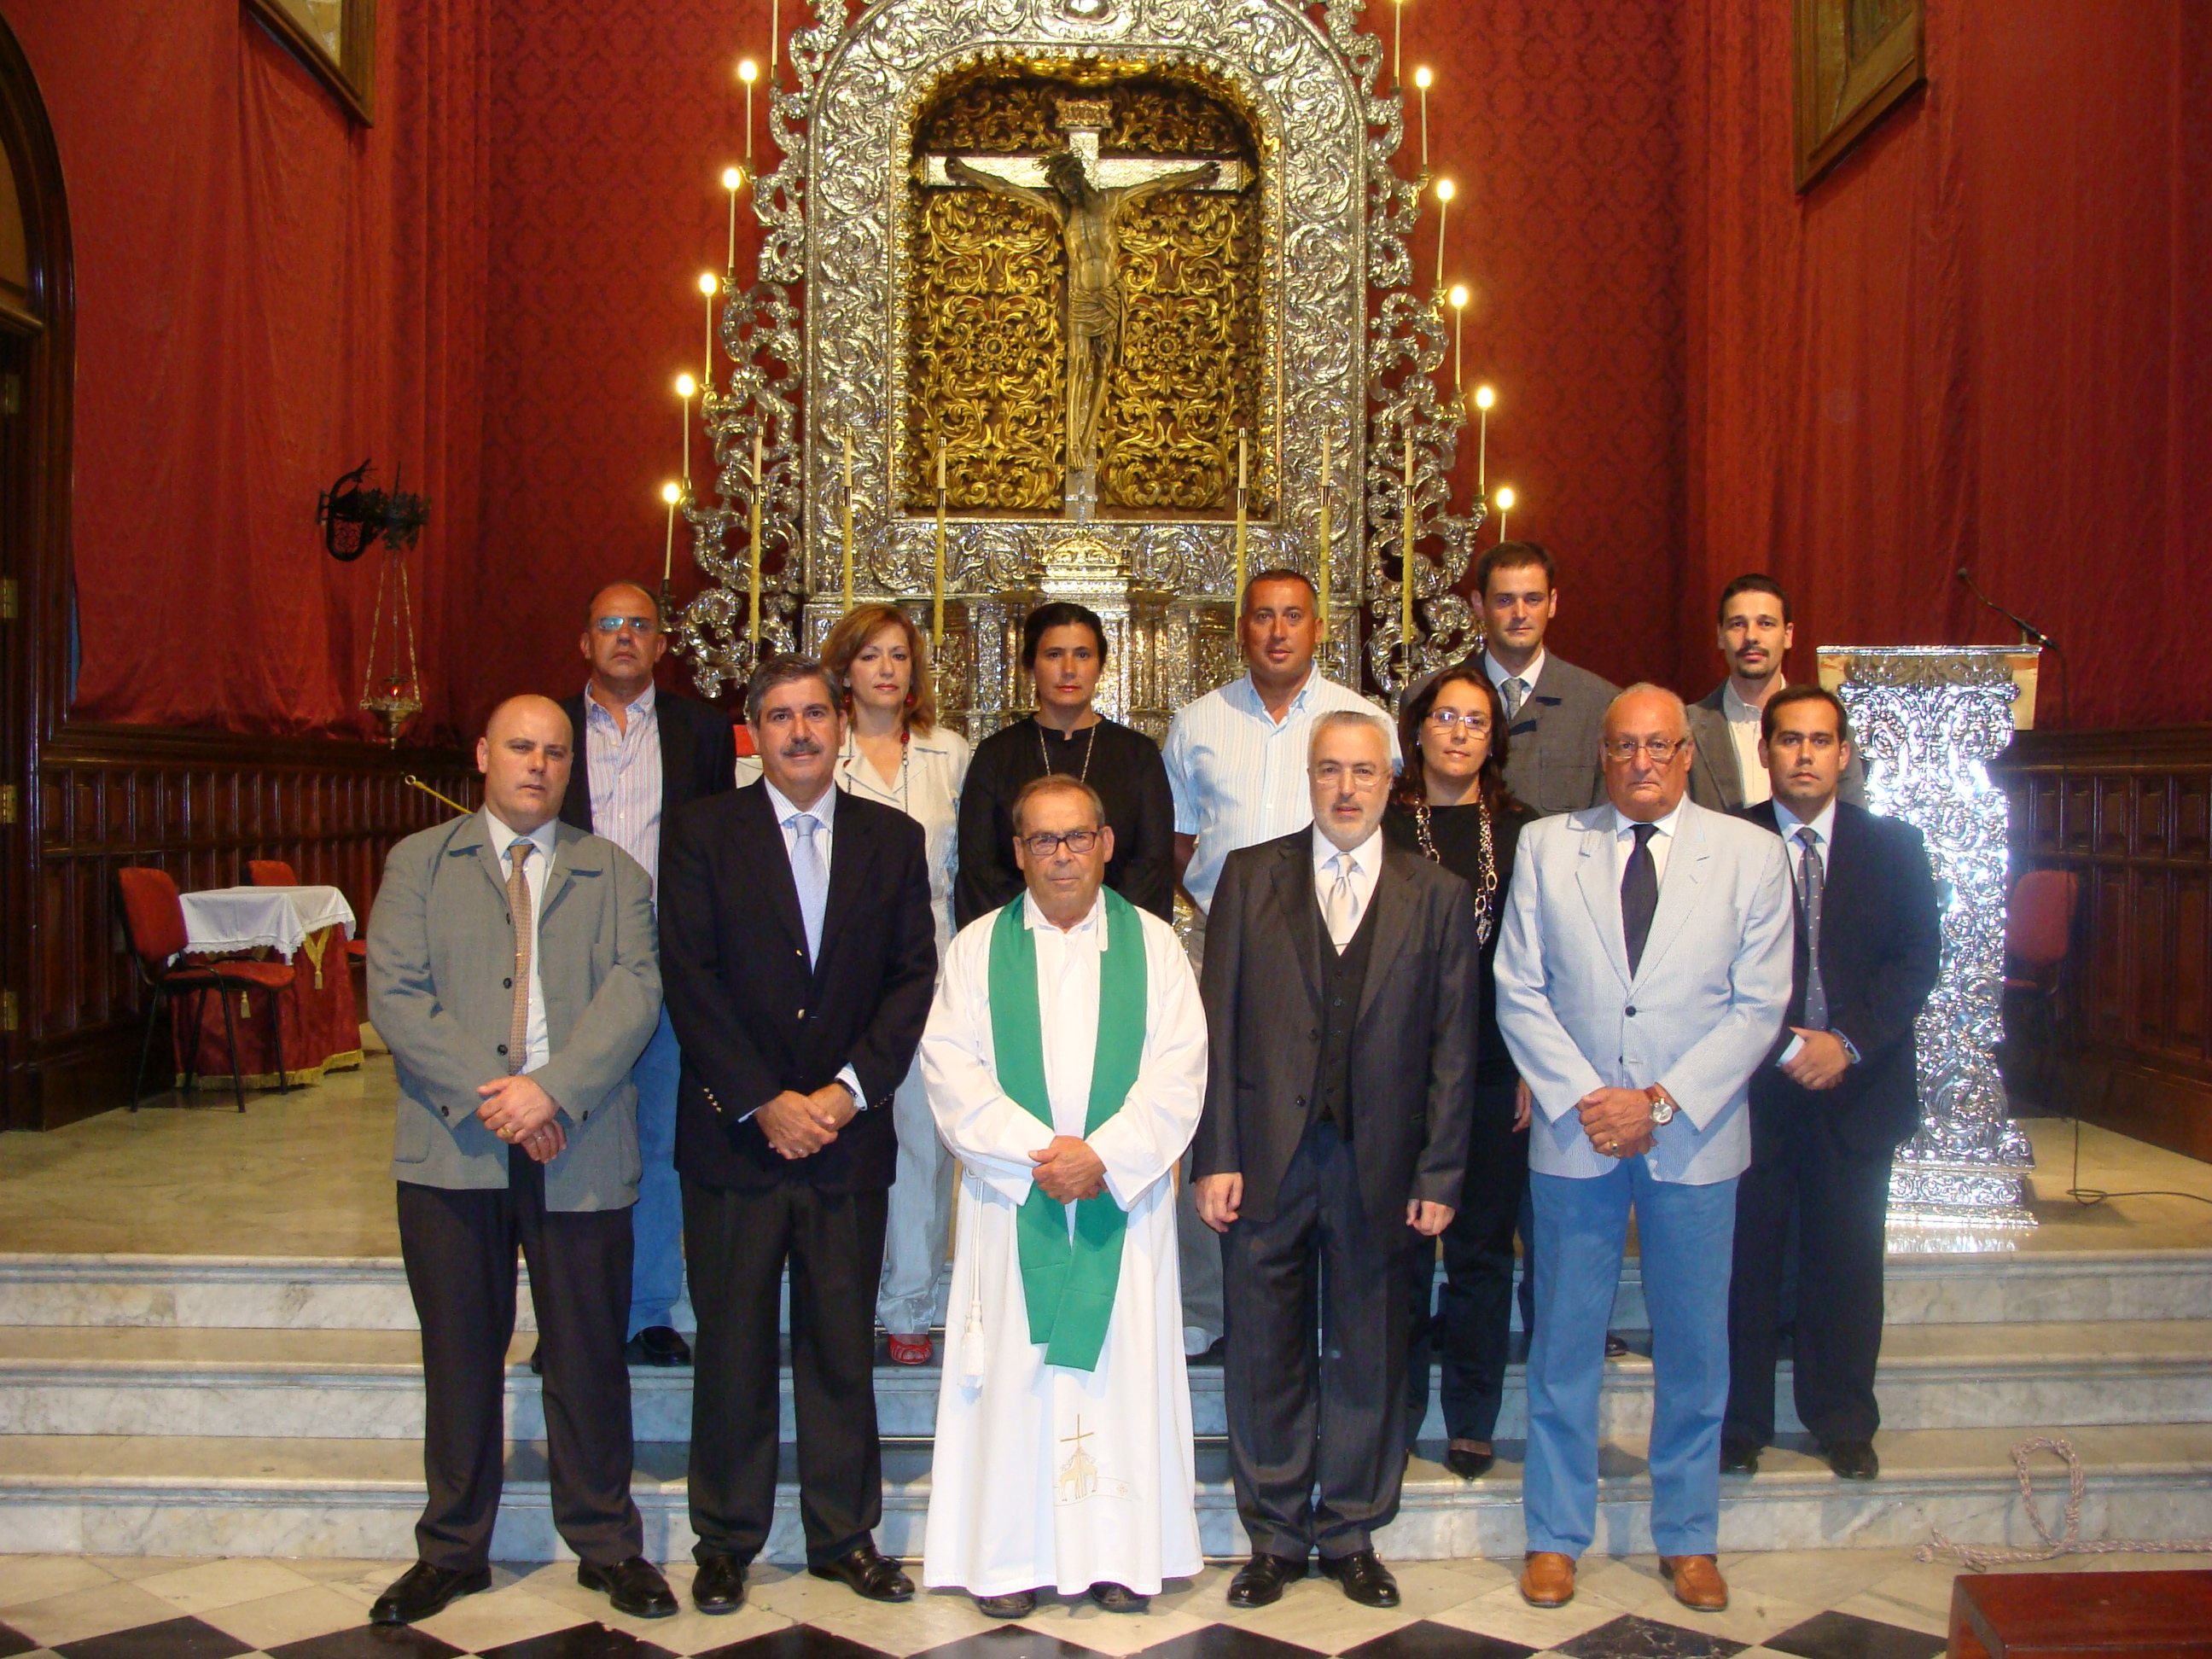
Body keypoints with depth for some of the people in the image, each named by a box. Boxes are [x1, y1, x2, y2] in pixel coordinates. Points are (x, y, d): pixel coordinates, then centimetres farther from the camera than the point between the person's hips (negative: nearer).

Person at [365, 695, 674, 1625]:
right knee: (460, 1356, 9)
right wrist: (487, 1097, -14)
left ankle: (606, 1546, 21)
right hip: (453, 1152, 0)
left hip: (580, 1151, 0)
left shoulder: (616, 877, 10)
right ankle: (453, 1550, 24)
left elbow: (633, 995, -3)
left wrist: (552, 1088, -18)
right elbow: (396, 997, -2)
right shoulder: (419, 865, 9)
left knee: (588, 1356, 6)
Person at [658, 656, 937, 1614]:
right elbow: (690, 979, -5)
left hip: (848, 1132, 2)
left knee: (843, 1346, 8)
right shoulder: (702, 834, 2)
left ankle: (845, 1536, 22)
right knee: (732, 1347, 6)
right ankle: (725, 1541, 20)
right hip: (733, 1135, -1)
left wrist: (848, 1091, -9)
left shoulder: (893, 839, 8)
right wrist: (763, 1103, -12)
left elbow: (914, 976, 3)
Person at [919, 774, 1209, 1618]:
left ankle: (1121, 1554, 12)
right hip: (1012, 1198, 0)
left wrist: (1103, 1154, -14)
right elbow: (953, 1071, -2)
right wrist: (1036, 1153, -13)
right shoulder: (976, 948, 6)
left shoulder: (1154, 944, 6)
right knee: (1014, 1372, 1)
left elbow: (1177, 1073, -2)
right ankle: (1009, 1555, 11)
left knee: (1124, 1366, 3)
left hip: (1125, 1196, 0)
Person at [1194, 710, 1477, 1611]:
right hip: (1266, 1156, 0)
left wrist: (1440, 1175, -2)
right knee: (1266, 1357, 9)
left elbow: (1452, 1049, 3)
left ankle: (1352, 1535, 27)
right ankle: (1275, 1537, 24)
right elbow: (1218, 1024, 1)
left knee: (1367, 1358, 10)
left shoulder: (1439, 895, 4)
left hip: (1378, 1164, 0)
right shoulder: (1250, 876, 4)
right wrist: (1215, 1157, -5)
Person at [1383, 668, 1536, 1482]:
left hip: (1495, 1074, 2)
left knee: (1483, 1247, 8)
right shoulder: (1382, 827, 2)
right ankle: (1398, 1411, 18)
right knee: (1401, 1246, 5)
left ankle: (1472, 1421, 20)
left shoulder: (1520, 833, 8)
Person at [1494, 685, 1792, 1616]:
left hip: (1696, 1137, 0)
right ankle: (1555, 1536, 23)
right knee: (1564, 1346, 8)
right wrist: (1581, 1099, -11)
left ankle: (1686, 1539, 27)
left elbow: (1758, 1006, -3)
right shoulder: (1545, 847, 3)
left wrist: (1661, 1102, -13)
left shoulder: (1750, 856, 1)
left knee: (1694, 1349, 10)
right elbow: (1519, 991, 1)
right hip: (1574, 1133, 0)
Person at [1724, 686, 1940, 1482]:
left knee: (1847, 1261, 8)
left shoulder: (1893, 846, 7)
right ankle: (1739, 1424, 18)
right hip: (1752, 1085, -2)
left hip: (1857, 1084, 2)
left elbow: (1918, 958, 1)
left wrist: (1848, 1041, -11)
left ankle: (1844, 1424, 25)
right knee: (1745, 1259, 3)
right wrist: (1779, 1047, -13)